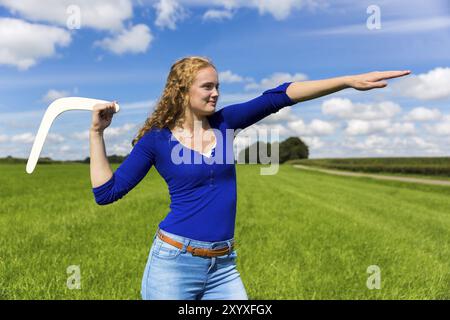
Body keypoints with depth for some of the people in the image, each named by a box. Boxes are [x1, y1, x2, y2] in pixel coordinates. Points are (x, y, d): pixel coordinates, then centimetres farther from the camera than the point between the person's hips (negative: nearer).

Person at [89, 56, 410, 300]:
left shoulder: (224, 122, 2)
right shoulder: (156, 139, -5)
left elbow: (279, 96, -5)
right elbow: (106, 192, -3)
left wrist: (351, 81, -10)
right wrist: (97, 132, -8)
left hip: (222, 266, 4)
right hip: (174, 261, -3)